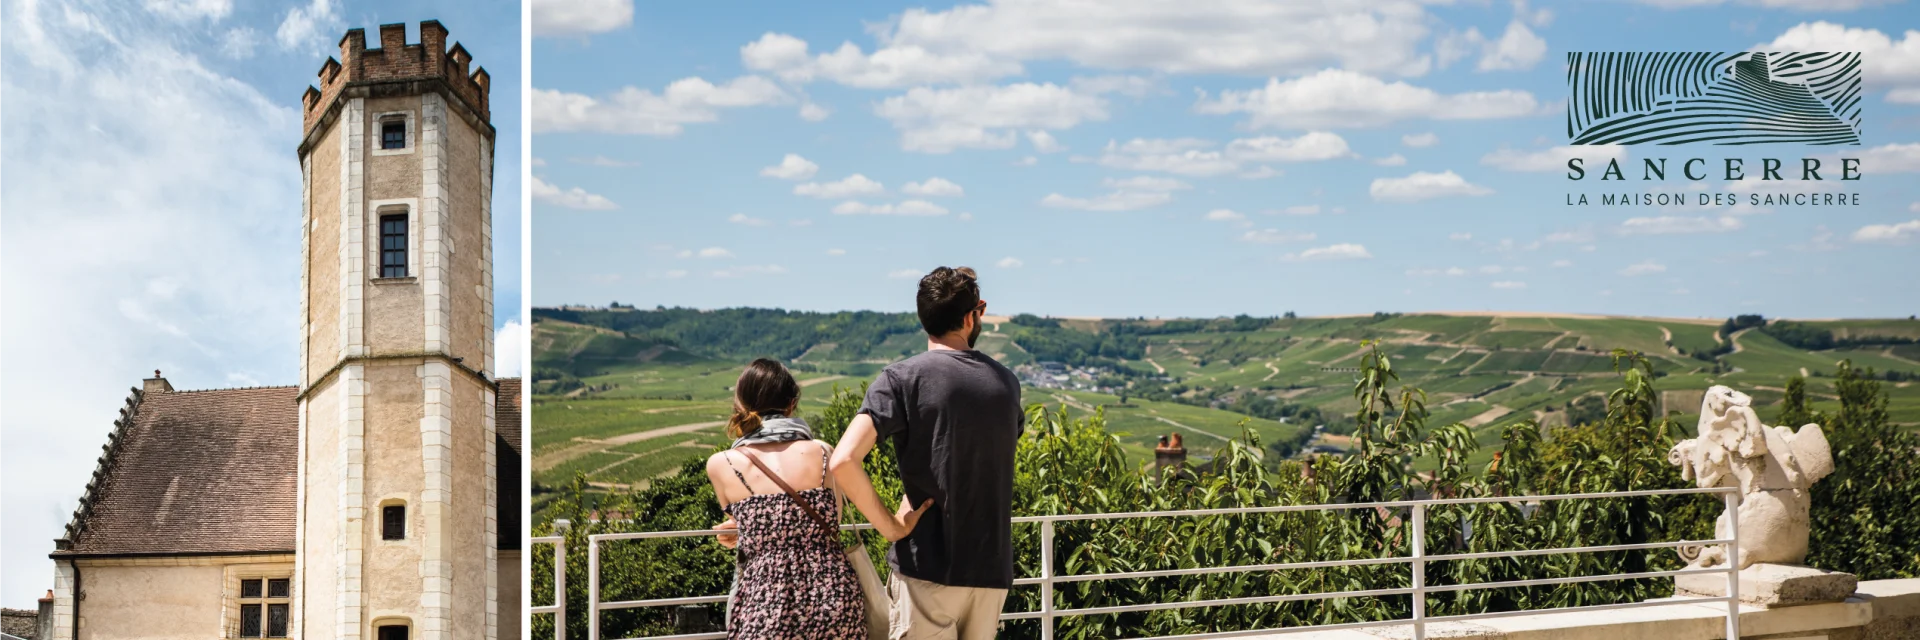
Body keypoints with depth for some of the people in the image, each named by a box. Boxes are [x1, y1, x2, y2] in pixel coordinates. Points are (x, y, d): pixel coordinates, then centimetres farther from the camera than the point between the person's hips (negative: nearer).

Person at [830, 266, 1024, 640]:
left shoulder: (902, 378, -7)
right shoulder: (1007, 383, 9)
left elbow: (844, 461, -19)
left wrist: (888, 523, -7)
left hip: (929, 568, -5)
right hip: (993, 569, 5)